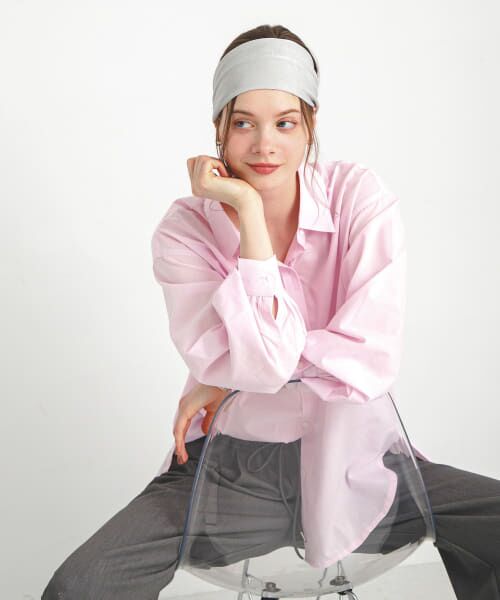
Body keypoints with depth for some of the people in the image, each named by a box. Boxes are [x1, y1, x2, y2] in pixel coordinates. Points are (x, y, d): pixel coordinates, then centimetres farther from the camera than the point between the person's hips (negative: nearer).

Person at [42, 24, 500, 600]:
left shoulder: (361, 197, -9)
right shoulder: (183, 231, -9)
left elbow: (370, 363, -19)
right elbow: (261, 363, -24)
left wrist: (224, 381, -15)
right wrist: (250, 214, -24)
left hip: (351, 451, 1)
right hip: (230, 461, -1)